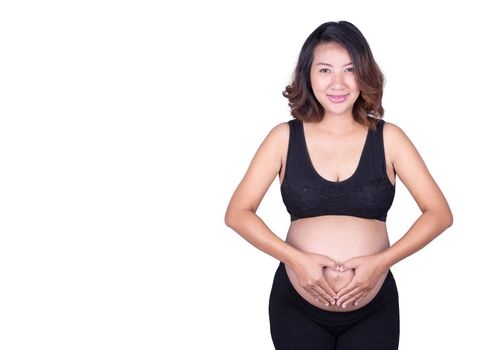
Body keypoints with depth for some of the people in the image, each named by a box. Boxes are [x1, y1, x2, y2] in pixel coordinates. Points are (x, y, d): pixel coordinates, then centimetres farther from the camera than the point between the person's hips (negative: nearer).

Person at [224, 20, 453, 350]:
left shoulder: (388, 137, -2)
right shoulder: (284, 137, -2)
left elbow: (440, 213, -3)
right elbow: (237, 213, -3)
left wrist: (382, 261, -15)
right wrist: (296, 258, -16)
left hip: (373, 310, 0)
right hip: (297, 307, 0)